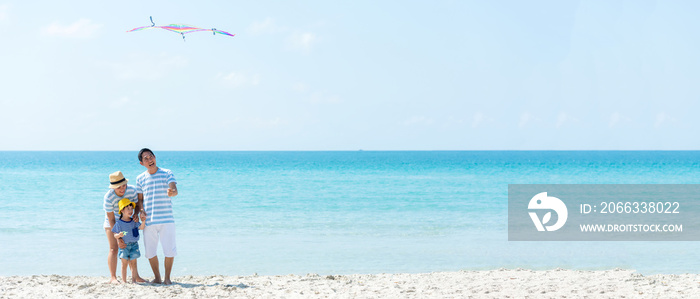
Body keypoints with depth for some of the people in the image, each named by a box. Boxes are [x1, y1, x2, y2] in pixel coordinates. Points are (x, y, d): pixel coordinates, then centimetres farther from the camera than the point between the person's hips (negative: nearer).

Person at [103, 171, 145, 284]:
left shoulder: (132, 190, -22)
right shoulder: (108, 197, -32)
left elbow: (137, 204, -3)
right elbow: (111, 219, -27)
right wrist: (118, 238, -31)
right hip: (112, 223, -4)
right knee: (114, 249, -12)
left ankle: (136, 276, 10)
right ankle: (113, 278, -12)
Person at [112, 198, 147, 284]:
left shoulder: (134, 222, 4)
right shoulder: (119, 223, -6)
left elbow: (141, 227, -9)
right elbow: (115, 235, -6)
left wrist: (143, 221, -27)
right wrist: (119, 235, -27)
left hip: (134, 245, 3)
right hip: (124, 245, -3)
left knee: (133, 264, 6)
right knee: (124, 264, 0)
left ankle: (134, 279, 12)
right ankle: (124, 281, 5)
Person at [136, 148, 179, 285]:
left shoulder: (167, 173, 1)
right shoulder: (140, 179, 9)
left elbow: (175, 190, -14)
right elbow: (140, 199, 13)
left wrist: (172, 192, -38)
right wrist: (141, 211, -7)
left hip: (166, 220, -2)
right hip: (148, 221, 2)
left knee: (170, 250, -4)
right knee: (150, 252, 4)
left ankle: (167, 278, 11)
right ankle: (157, 278, 20)